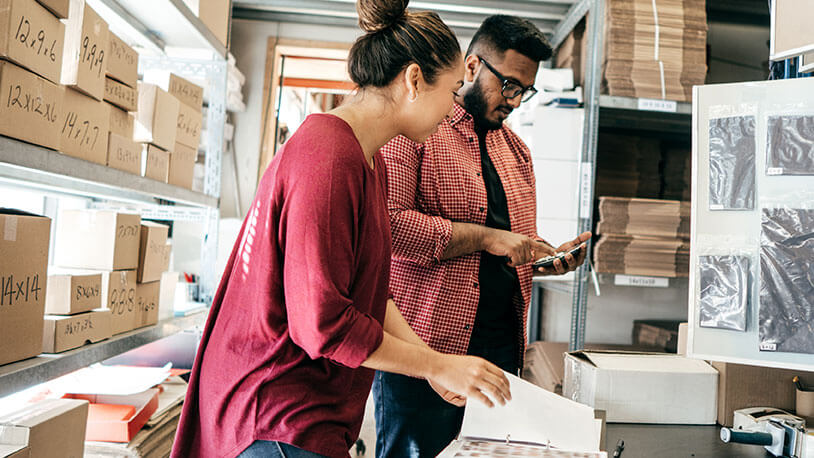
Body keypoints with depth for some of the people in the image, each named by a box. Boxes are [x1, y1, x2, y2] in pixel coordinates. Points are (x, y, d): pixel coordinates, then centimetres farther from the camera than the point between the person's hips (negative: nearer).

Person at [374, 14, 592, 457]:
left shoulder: (516, 150, 19)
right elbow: (388, 222, -18)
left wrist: (548, 258, 3)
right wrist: (485, 237, -16)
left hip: (501, 348, 7)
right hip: (425, 342, -6)